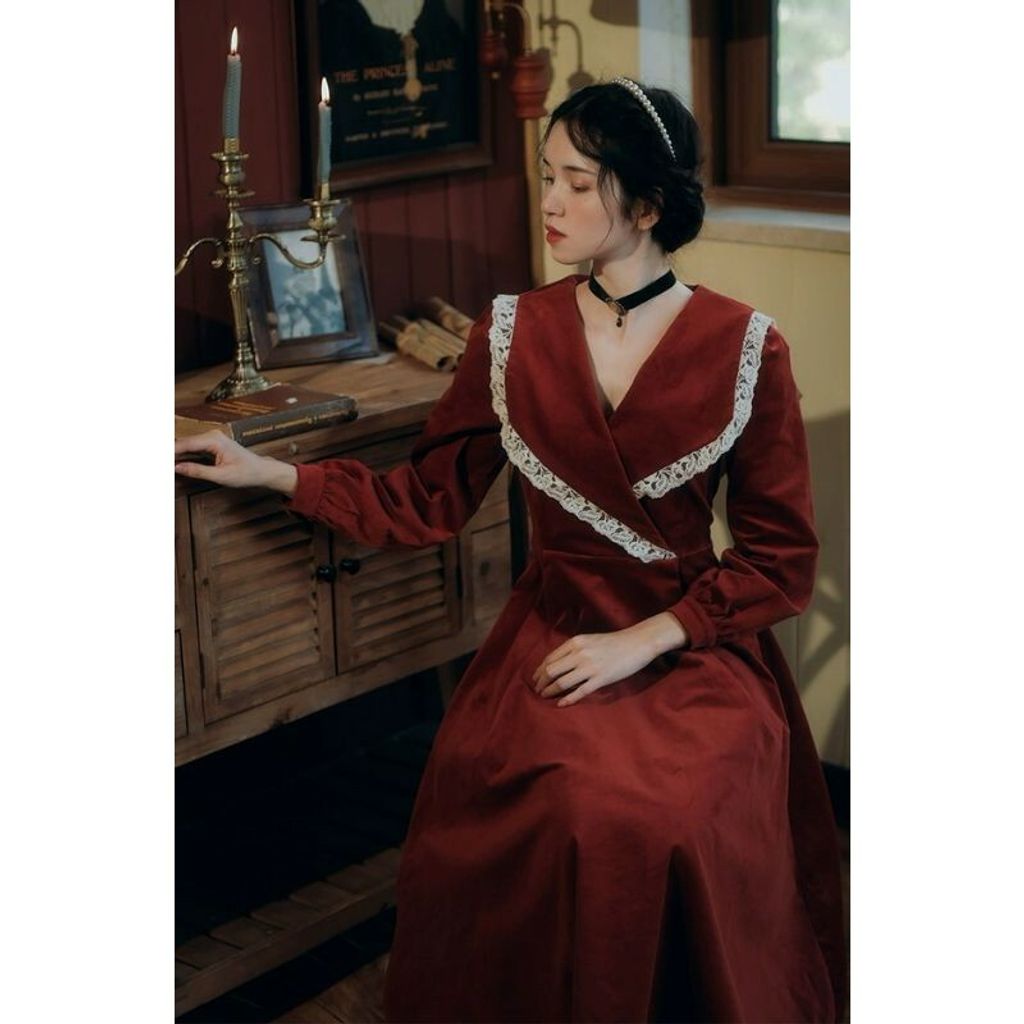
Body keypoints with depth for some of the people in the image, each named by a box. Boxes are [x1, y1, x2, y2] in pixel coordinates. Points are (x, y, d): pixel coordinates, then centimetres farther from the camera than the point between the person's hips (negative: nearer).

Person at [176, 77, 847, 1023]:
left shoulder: (745, 348, -3)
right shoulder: (513, 335, 4)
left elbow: (780, 559, -2)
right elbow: (428, 501, 9)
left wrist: (642, 641, -11)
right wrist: (267, 473, 3)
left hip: (695, 645, -1)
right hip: (550, 637, 1)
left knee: (678, 818, -29)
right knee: (576, 811, -28)